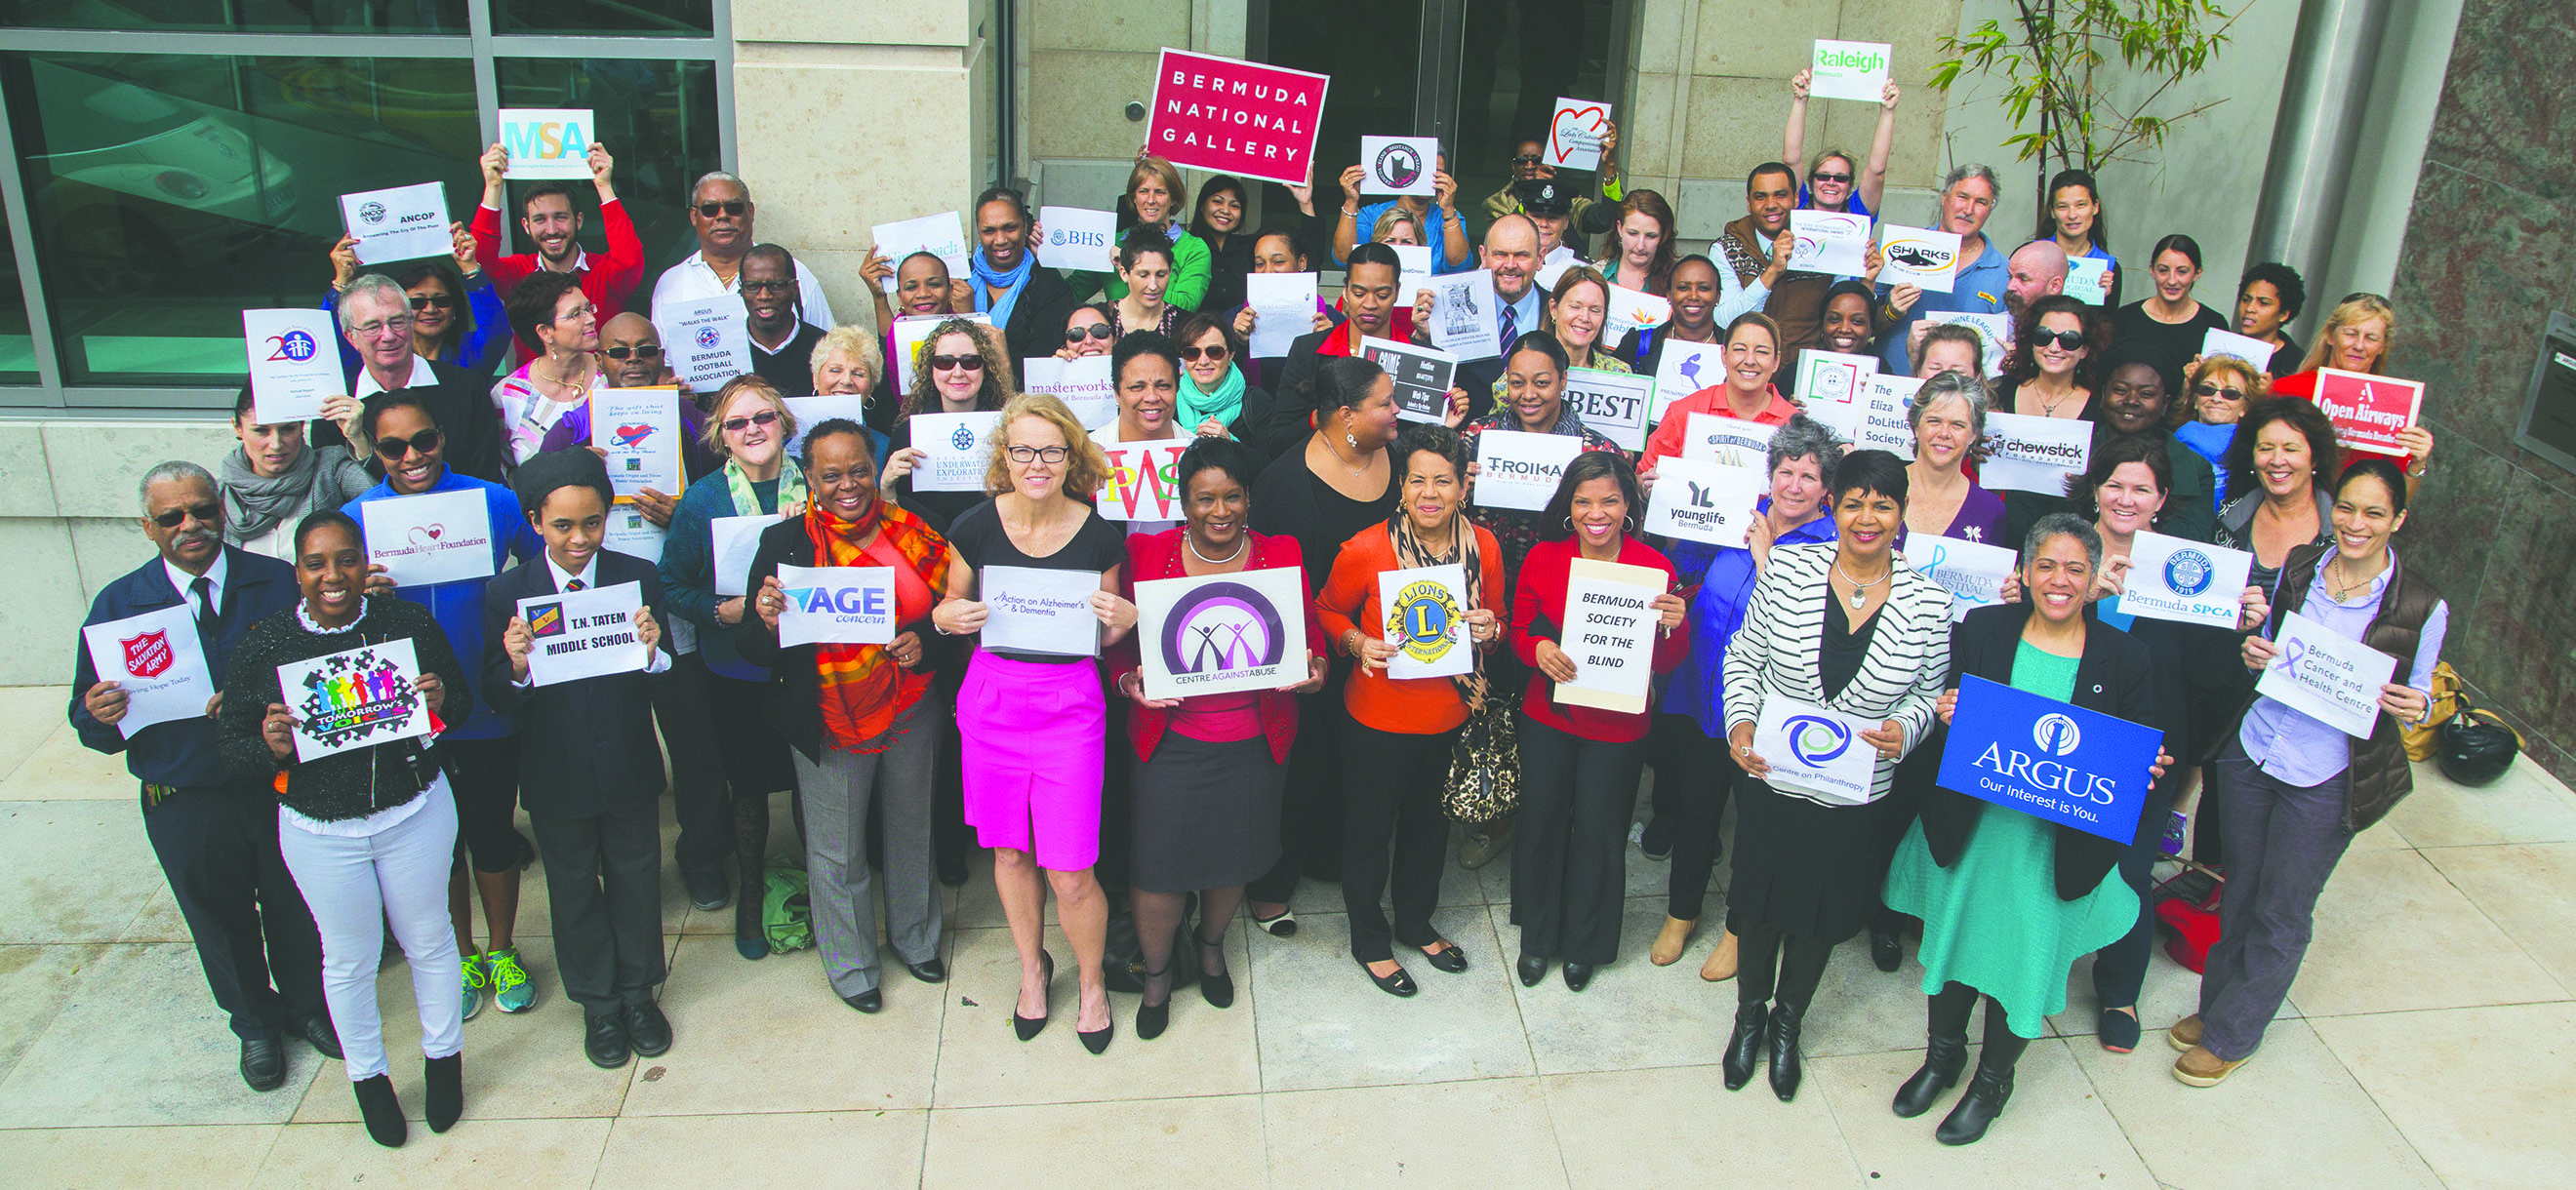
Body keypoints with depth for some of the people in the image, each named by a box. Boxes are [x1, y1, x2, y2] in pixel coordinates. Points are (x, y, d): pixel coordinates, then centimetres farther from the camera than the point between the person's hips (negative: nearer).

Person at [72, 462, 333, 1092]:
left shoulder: (281, 583, -7)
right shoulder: (117, 604, -4)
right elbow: (89, 720, -1)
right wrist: (101, 716, -24)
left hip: (283, 787, -1)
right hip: (184, 803, 1)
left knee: (297, 910, 17)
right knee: (220, 921, 19)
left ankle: (306, 1006, 44)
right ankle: (255, 1023, 44)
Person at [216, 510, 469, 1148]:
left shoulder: (411, 624, -9)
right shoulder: (261, 646, -11)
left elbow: (463, 700, 1)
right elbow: (229, 743, -4)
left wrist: (440, 702, -22)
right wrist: (270, 748, -25)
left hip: (415, 813, 0)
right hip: (320, 831, 0)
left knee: (429, 940, 18)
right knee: (349, 958, 17)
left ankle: (444, 1058, 41)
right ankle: (367, 1075, 40)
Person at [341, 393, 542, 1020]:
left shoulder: (494, 502, -10)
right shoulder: (356, 518, -7)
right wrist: (359, 594, -23)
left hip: (488, 707, -1)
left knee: (493, 836, 12)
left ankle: (503, 951, 35)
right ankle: (463, 957, 38)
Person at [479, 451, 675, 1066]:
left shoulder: (639, 578, -10)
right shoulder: (506, 593, -10)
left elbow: (665, 683, -10)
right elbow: (495, 696, -9)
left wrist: (652, 653, -31)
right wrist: (518, 668, -30)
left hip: (629, 765, 0)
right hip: (555, 775, 0)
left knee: (635, 878, 18)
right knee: (574, 889, 17)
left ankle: (638, 991, 40)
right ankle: (597, 1001, 38)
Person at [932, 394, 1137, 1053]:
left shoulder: (1099, 535, -6)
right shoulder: (976, 527, -5)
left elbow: (1105, 634, 6)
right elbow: (953, 607, 10)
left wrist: (1125, 620, -16)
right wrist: (947, 616, -12)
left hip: (1069, 705, -2)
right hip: (992, 698, 2)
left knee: (1070, 872, -1)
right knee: (1010, 851, 16)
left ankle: (1091, 980, 27)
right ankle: (1032, 967, 41)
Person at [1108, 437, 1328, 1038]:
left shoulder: (1281, 555, 1)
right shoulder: (1147, 554, -3)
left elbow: (1310, 632, 5)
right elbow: (1121, 641, 2)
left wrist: (1314, 668, -16)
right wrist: (1130, 681, -18)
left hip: (1255, 740, 2)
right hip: (1171, 738, -2)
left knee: (1235, 855, 17)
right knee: (1159, 863, 1)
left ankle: (1210, 944, 49)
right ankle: (1158, 972, 30)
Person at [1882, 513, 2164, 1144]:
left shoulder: (2125, 658, -6)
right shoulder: (1983, 629, -4)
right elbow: (1943, 709, 4)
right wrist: (1945, 713, -18)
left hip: (2056, 846, -1)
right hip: (1968, 827, 1)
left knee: (2027, 957, 11)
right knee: (1952, 936, 16)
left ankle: (1992, 1081, 36)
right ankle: (1943, 1055, 43)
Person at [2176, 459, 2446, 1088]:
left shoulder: (2421, 607, -12)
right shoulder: (2298, 566, -3)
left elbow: (2418, 698, -1)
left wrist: (2414, 710, -24)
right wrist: (2253, 651, -11)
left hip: (2325, 782, -3)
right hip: (2252, 753, 3)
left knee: (2280, 915, 10)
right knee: (2240, 890, 18)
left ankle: (2231, 1035, 28)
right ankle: (2217, 1003, 39)